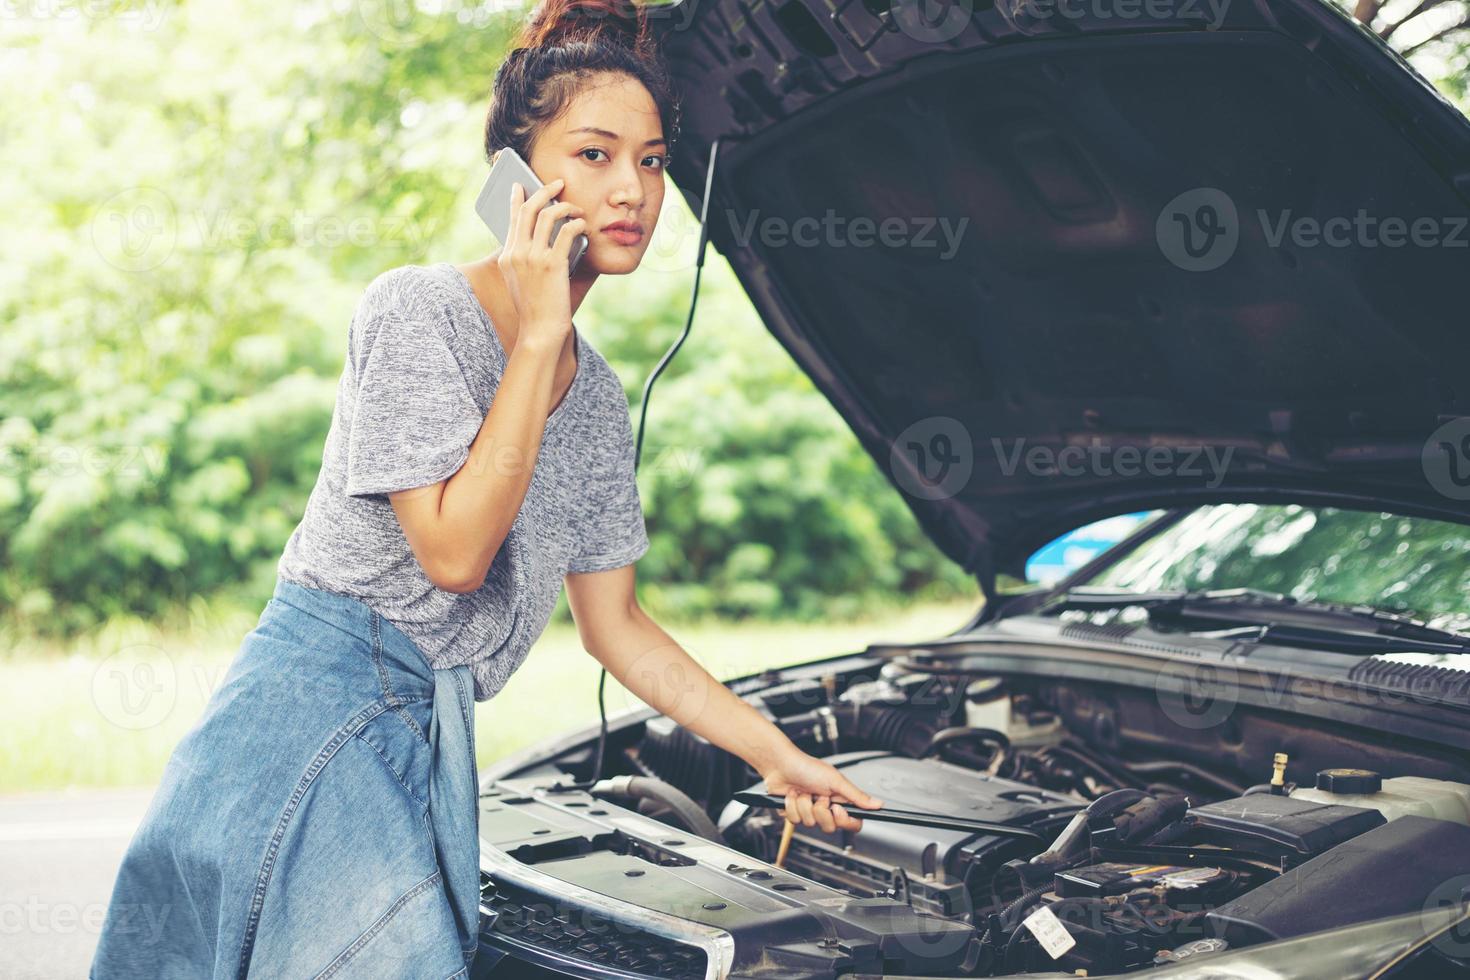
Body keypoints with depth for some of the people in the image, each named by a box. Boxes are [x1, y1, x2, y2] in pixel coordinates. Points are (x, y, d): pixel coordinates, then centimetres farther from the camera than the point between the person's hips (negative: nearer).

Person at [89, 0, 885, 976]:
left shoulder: (598, 398, 12)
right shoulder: (419, 309, -10)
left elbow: (616, 625, 18)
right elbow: (454, 550, -19)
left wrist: (777, 754, 16)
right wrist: (539, 337, -16)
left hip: (433, 746, 7)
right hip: (323, 714, -7)